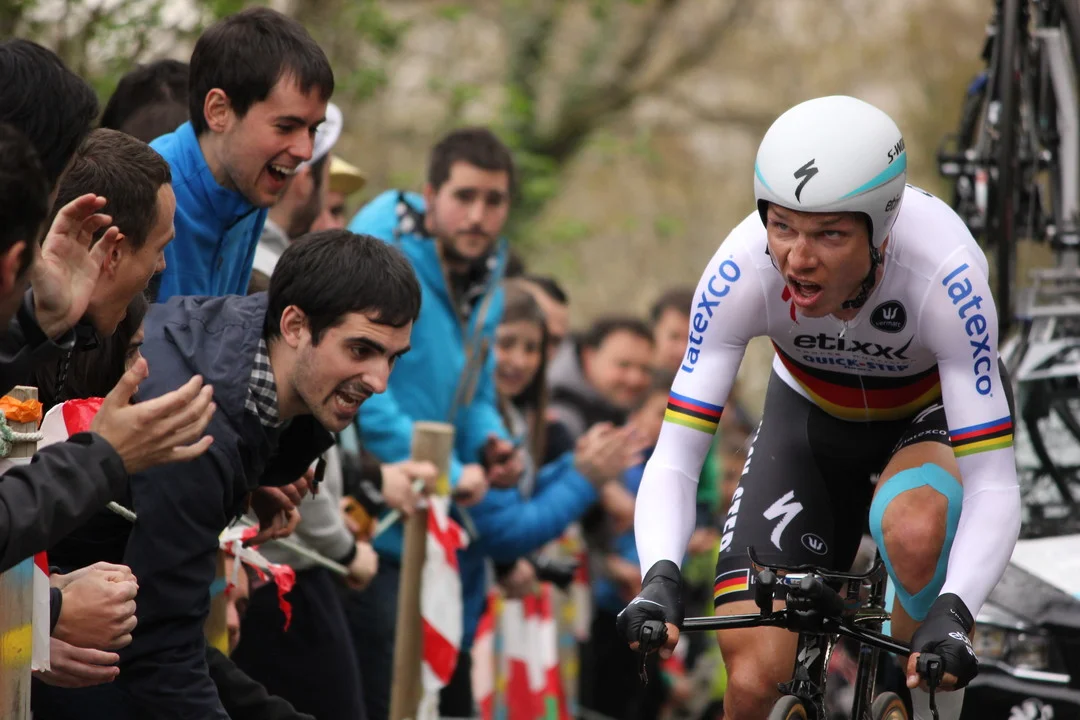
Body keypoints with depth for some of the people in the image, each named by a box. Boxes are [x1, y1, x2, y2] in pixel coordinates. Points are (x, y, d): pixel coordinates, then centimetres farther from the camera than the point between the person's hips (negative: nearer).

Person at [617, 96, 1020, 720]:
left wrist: (953, 611, -53)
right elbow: (674, 458, -28)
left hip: (938, 413, -2)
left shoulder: (943, 274, -37)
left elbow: (994, 487, -37)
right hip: (813, 417, 2)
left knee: (915, 531, -38)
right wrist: (660, 577, -47)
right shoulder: (741, 273, -31)